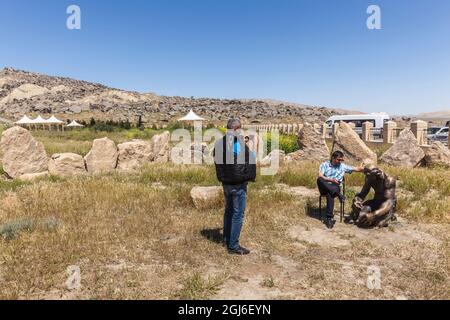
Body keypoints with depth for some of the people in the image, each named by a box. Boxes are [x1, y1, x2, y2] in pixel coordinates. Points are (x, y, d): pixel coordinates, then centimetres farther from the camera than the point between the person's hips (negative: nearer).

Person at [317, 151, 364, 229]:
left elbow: (357, 169, 14)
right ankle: (338, 194, -37)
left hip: (335, 188, 0)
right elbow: (320, 176, -6)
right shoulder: (324, 165, 9)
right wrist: (331, 180, -19)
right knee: (319, 180, -34)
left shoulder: (343, 166, 16)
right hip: (325, 187, 0)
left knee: (330, 194, -37)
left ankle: (329, 218, -36)